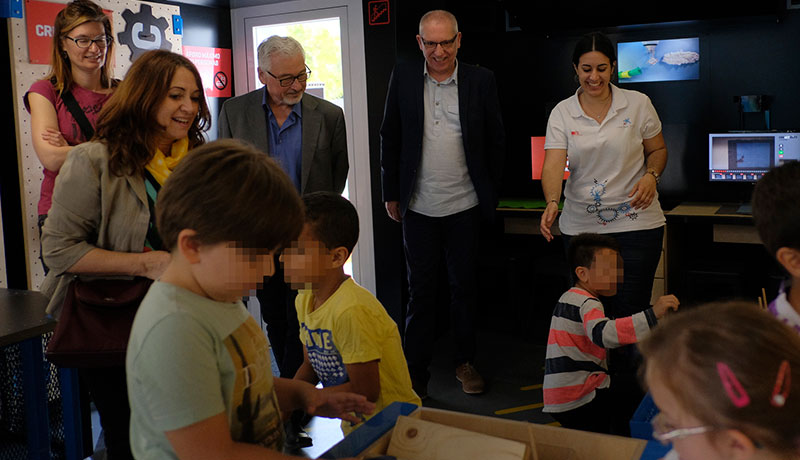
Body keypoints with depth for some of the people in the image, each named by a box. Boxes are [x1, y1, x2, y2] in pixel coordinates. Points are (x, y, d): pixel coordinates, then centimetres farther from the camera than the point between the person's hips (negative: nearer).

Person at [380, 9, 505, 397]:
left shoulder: (481, 80, -1)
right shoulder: (403, 78, 1)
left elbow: (496, 140, 5)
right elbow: (390, 139, 7)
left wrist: (489, 193, 3)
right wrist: (391, 193, 5)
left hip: (465, 206, 0)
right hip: (419, 207, 0)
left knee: (464, 288, 12)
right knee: (420, 291, 7)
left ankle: (465, 363, 29)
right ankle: (415, 375, 17)